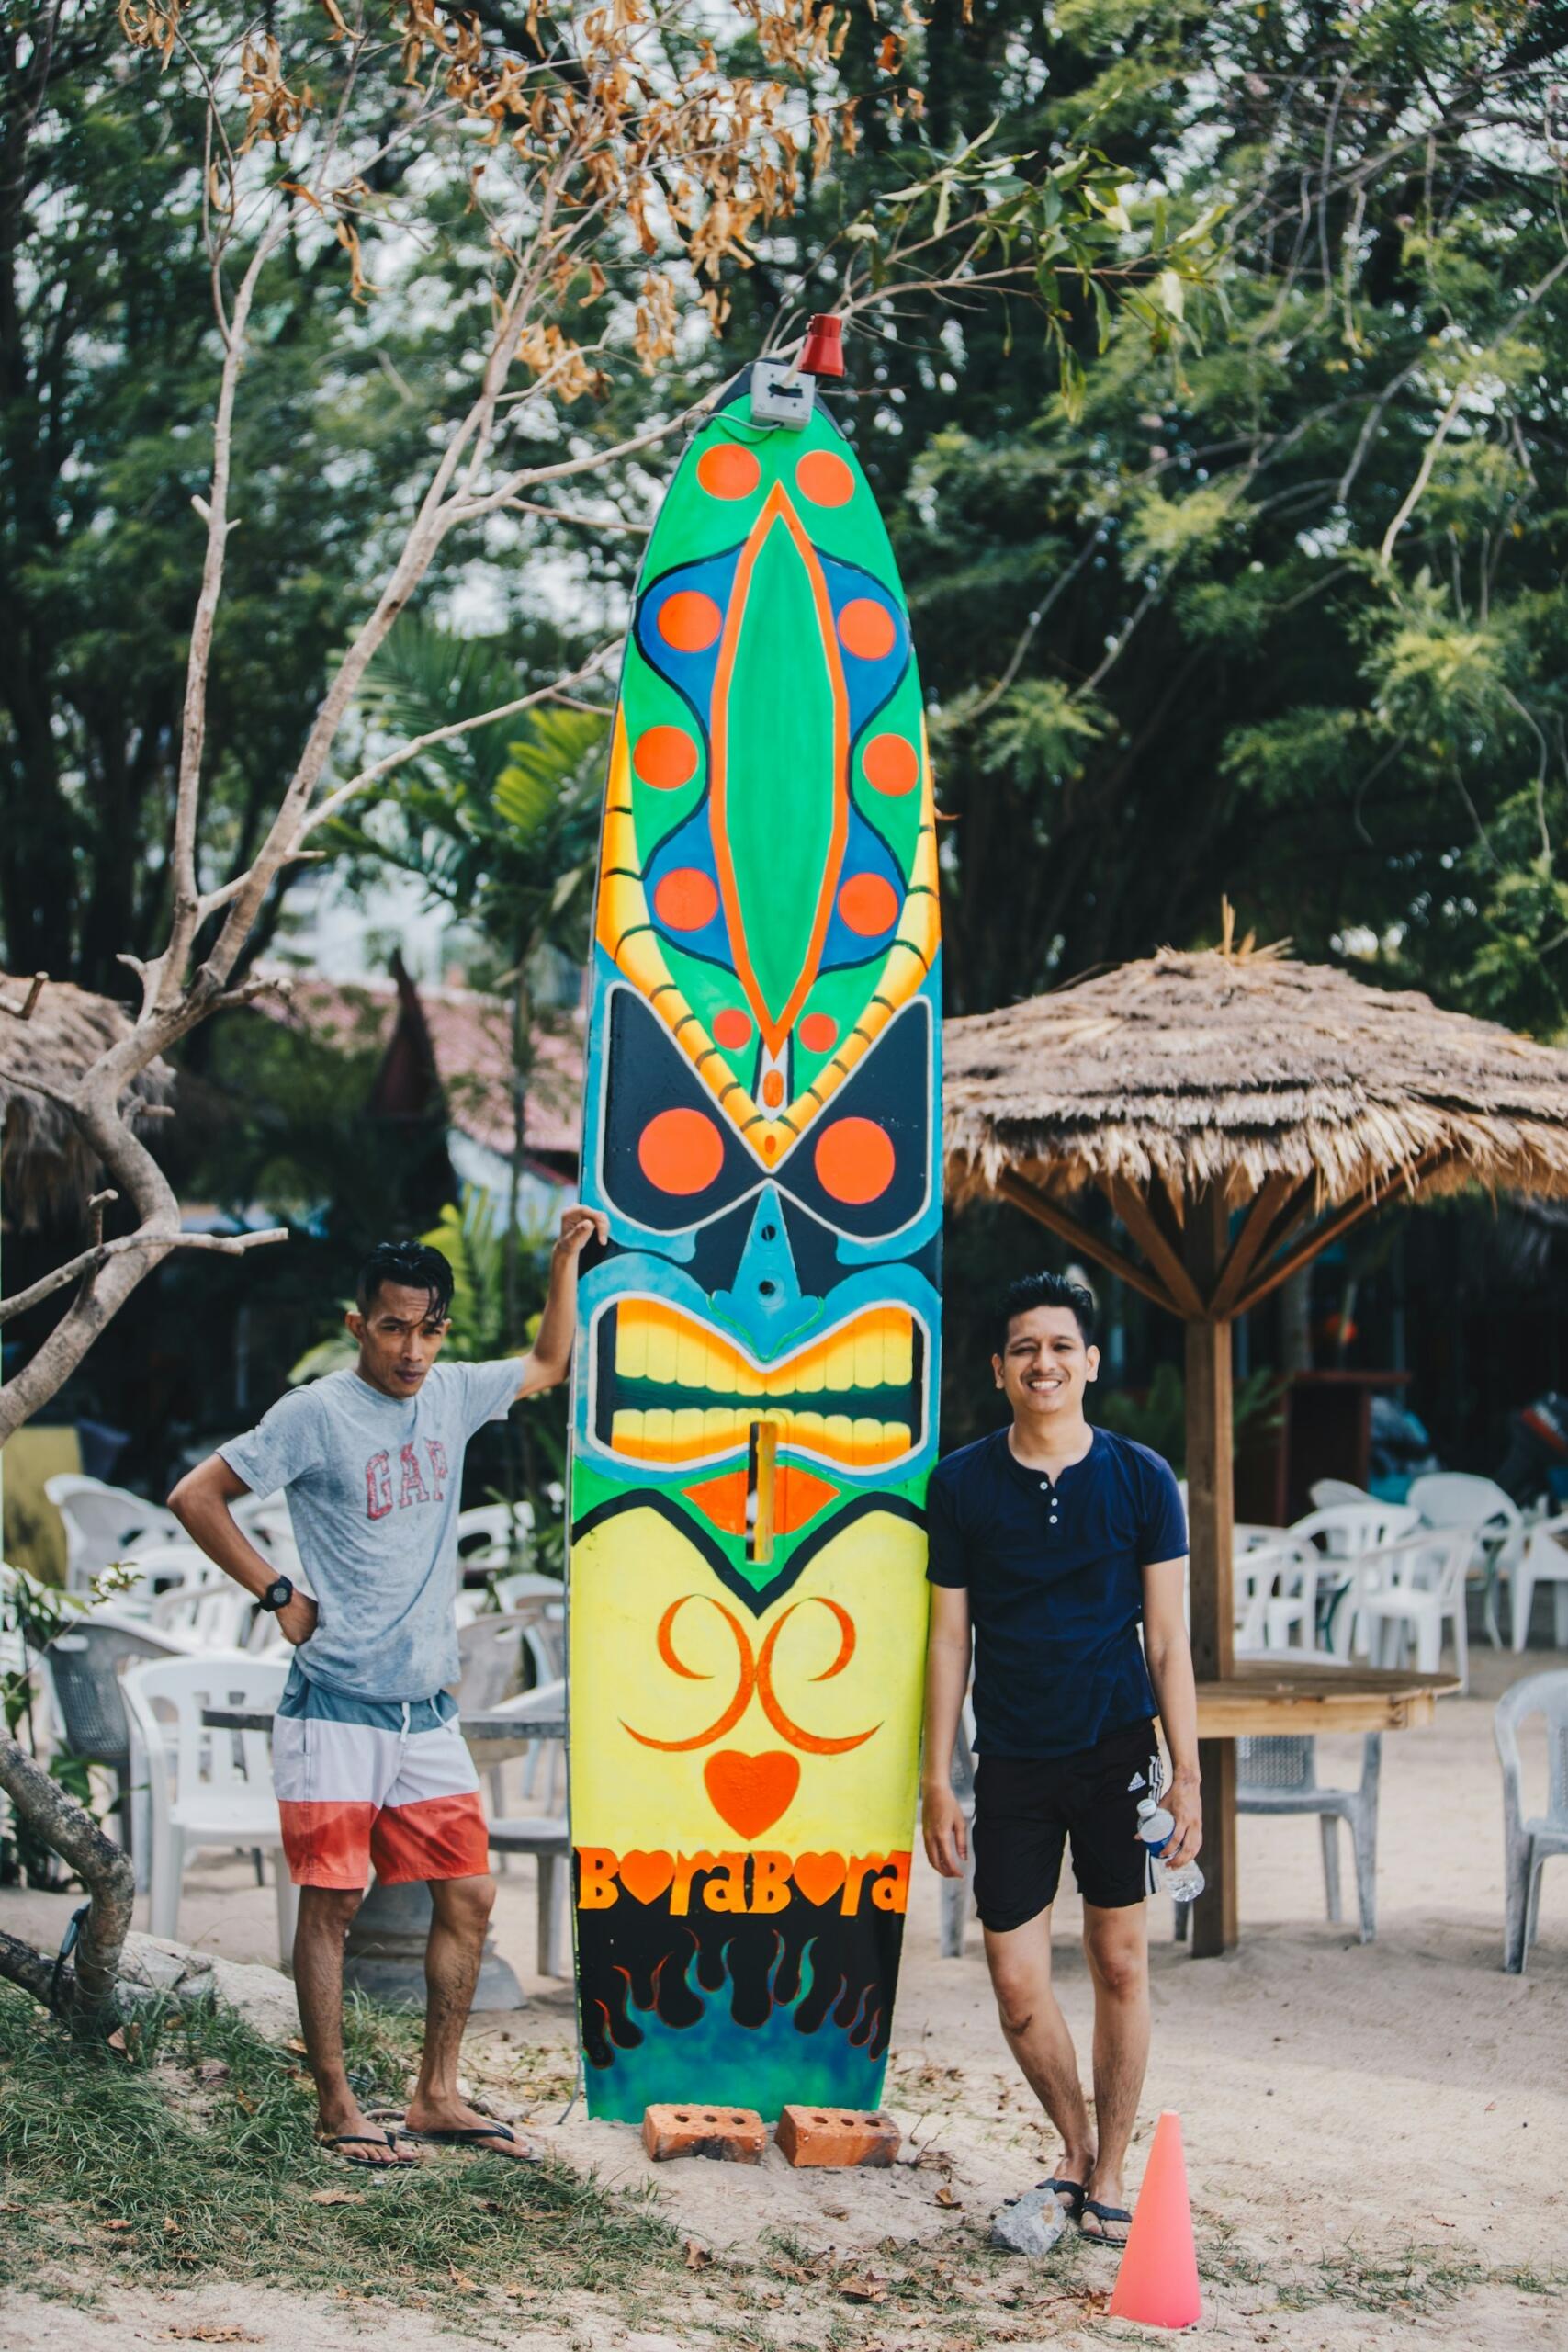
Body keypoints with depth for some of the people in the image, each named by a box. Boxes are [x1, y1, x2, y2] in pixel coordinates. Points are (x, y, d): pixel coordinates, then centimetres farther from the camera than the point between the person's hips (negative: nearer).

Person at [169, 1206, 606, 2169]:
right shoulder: (317, 1414, -9)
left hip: (428, 1711, 6)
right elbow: (196, 1496, -6)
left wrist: (565, 1258, 19)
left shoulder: (452, 1395, 8)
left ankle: (438, 2097, 15)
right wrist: (280, 1596, -6)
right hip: (336, 1707, -6)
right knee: (332, 1901, -3)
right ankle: (337, 2106, 5)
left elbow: (549, 1364, 27)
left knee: (468, 1893, 5)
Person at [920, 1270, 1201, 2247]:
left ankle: (1109, 2174, 16)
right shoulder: (962, 1484, 1)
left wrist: (1188, 1774, -4)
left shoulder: (1140, 1480, -1)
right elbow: (950, 1639, 4)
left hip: (1117, 1754, -1)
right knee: (1017, 1982, 0)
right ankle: (1076, 2147, 23)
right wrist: (937, 1780, 2)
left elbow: (1168, 1640, 0)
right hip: (1013, 1763, 1)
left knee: (1121, 1963, 3)